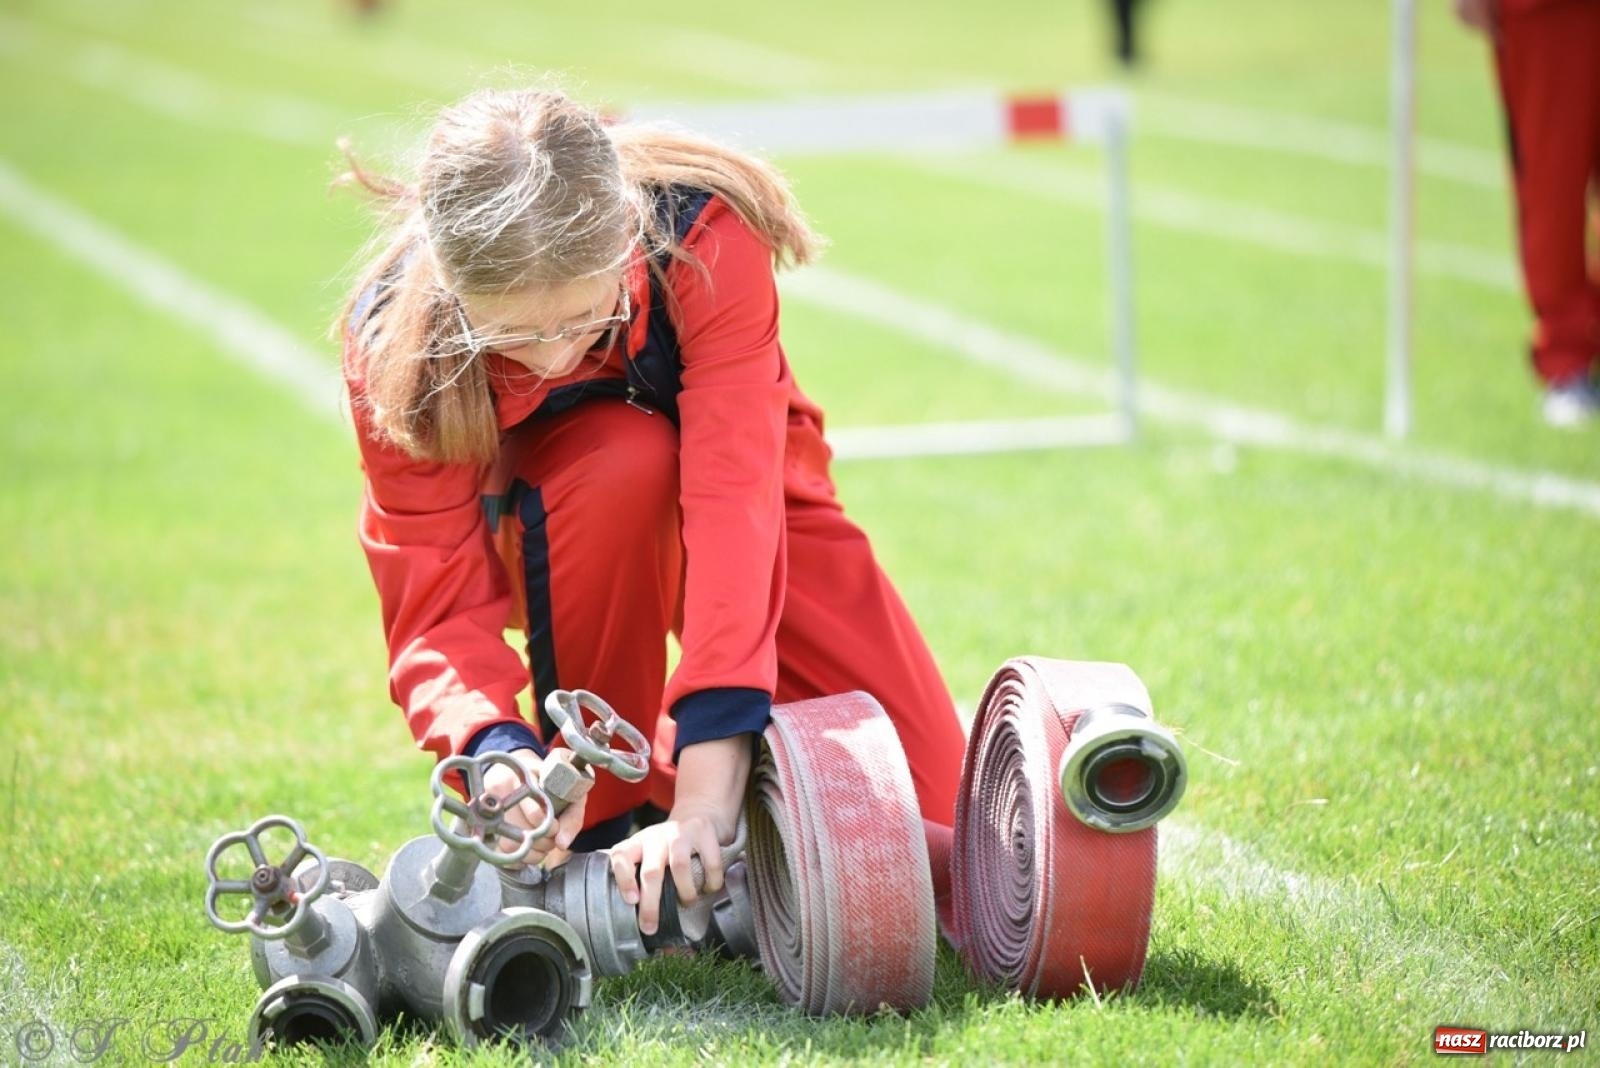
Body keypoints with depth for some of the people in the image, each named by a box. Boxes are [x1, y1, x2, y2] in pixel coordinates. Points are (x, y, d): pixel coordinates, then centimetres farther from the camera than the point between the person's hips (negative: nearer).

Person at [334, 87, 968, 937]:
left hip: (738, 480, 1)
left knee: (934, 832, -10)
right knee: (621, 465, -40)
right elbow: (439, 610, -31)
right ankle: (596, 821, -20)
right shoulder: (396, 340, -33)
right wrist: (497, 754, -54)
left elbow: (734, 506, -44)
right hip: (554, 535, -1)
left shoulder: (708, 241, -37)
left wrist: (704, 794, -52)